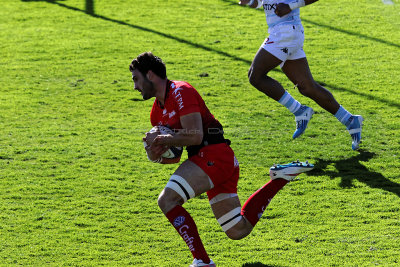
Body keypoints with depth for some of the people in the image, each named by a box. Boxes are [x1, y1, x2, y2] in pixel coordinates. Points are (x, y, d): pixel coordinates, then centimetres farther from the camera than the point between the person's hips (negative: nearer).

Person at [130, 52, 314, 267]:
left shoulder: (181, 92, -9)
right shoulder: (157, 113, 18)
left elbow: (195, 135, -20)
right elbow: (173, 156, 24)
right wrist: (156, 154, 2)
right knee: (238, 231, 12)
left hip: (214, 154, -10)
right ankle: (280, 178, 22)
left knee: (167, 200, -20)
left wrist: (162, 139, -10)